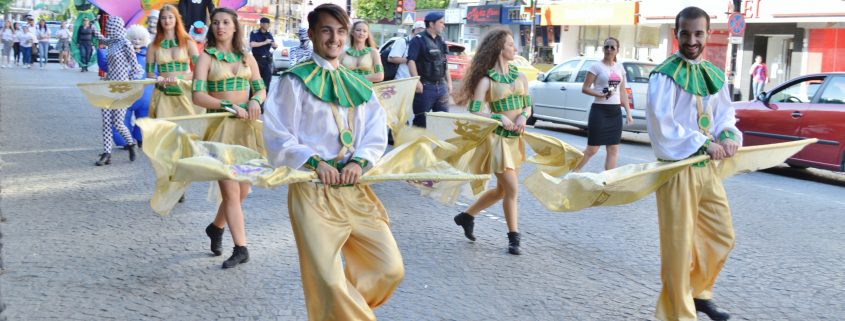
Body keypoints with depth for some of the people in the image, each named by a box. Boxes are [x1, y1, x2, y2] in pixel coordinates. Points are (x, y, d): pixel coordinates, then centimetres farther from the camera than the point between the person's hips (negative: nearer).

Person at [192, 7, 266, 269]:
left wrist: (255, 100, -9)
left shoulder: (246, 57, 12)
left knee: (242, 190, 8)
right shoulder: (206, 57, 0)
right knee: (231, 190, -6)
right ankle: (241, 249, 2)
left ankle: (216, 227, 35)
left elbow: (261, 89, 13)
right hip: (220, 125, -4)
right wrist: (229, 106, -20)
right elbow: (198, 95, -9)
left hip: (246, 125, 4)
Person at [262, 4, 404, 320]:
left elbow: (377, 134, 10)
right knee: (329, 283, -7)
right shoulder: (295, 80, -1)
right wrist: (313, 161, -15)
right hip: (313, 191, -5)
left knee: (390, 268, 1)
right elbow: (277, 137, -4)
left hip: (355, 190, 5)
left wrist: (359, 161, -8)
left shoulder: (358, 85, 14)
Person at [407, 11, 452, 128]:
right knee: (421, 121, -1)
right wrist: (417, 81, -23)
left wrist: (449, 82, 18)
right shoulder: (418, 40, -7)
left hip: (441, 86, 7)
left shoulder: (440, 41, 16)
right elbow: (411, 61, -15)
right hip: (425, 87, -7)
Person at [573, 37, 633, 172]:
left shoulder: (620, 68, 12)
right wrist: (600, 95, -23)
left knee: (613, 150, 7)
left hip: (615, 112, 6)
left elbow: (623, 93, 15)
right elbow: (584, 88, -8)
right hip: (599, 110, -6)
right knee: (592, 149, -5)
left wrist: (628, 113, 10)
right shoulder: (596, 66, -5)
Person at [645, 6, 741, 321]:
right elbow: (662, 125, -19)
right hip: (677, 169, -7)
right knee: (678, 246, -1)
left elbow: (725, 115, 14)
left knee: (721, 237, 16)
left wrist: (729, 136, -7)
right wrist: (703, 144, -20)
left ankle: (698, 293, 36)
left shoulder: (715, 75, 10)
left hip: (708, 167, 7)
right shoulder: (664, 75, -12)